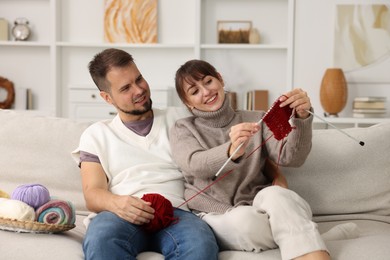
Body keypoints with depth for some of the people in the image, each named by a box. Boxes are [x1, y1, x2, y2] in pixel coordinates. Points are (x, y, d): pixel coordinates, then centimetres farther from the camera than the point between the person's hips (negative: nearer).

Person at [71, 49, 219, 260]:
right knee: (100, 241, -39)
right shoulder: (96, 134, 19)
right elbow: (92, 195, 6)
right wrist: (116, 203, -18)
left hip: (174, 212, 1)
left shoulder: (180, 119, 23)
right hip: (121, 214, 0)